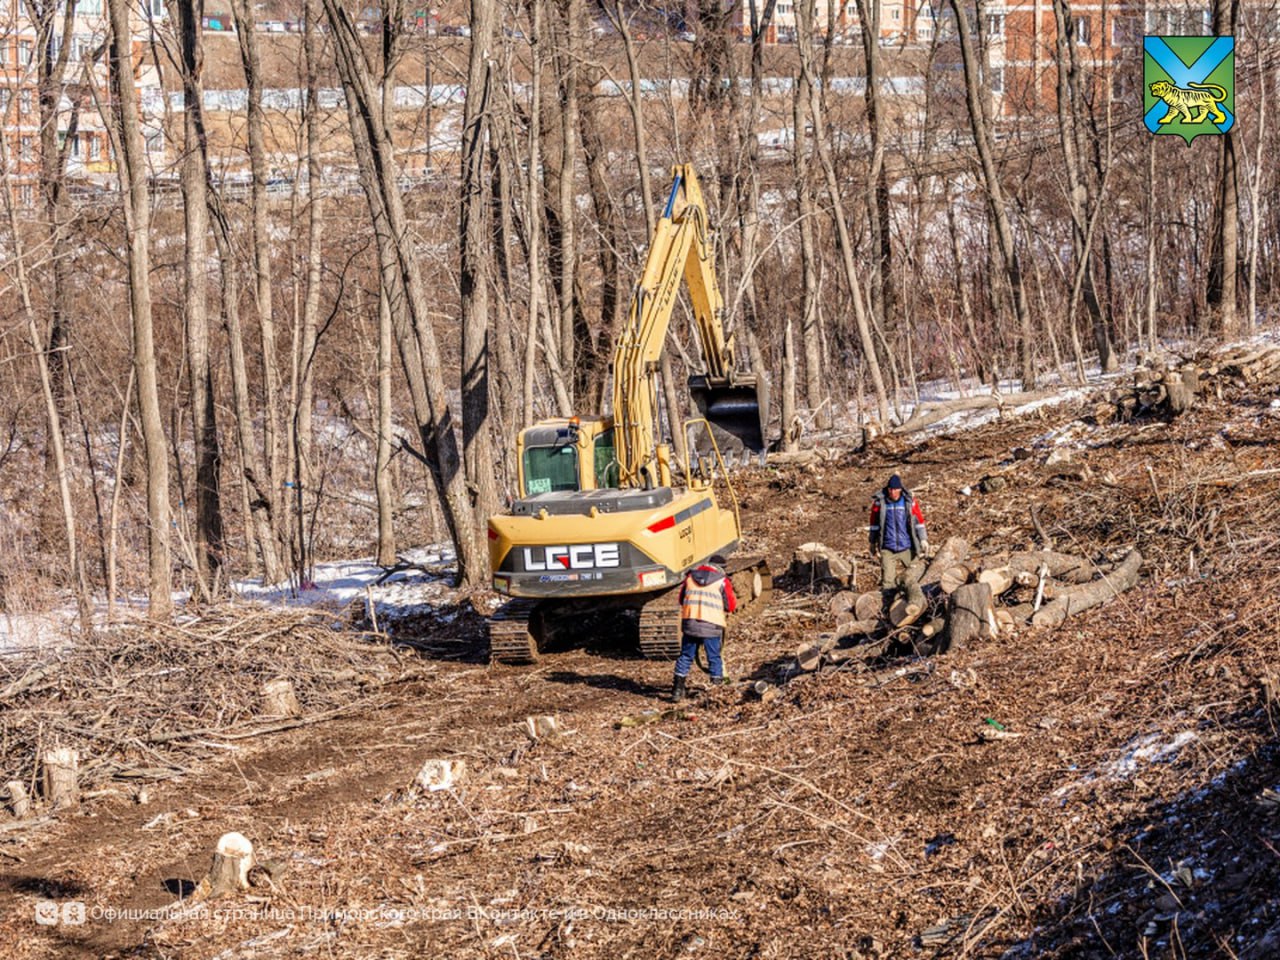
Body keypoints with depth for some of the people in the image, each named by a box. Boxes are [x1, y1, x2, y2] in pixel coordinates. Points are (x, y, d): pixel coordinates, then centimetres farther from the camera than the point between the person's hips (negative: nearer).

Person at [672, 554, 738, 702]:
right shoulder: (722, 581, 0)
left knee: (686, 656, 12)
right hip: (711, 626, -3)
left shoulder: (691, 577, 11)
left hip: (689, 622, 3)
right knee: (714, 658, 9)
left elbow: (681, 599, 19)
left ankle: (677, 690, 11)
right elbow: (731, 605, 4)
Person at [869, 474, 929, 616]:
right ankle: (888, 611, -1)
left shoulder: (910, 501, -5)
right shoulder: (879, 502, -4)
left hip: (907, 548, 1)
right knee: (888, 581, -6)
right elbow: (874, 524, 9)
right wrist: (873, 544, 15)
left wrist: (923, 540, 2)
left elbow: (919, 521, 4)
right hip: (887, 549, -1)